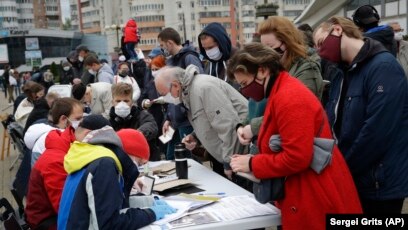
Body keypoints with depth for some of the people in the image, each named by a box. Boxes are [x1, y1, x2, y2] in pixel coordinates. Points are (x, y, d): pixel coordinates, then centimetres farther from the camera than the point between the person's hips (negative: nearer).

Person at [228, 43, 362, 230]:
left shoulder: (289, 97, -21)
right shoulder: (280, 92, 12)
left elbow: (296, 158, -25)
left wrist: (252, 164, -14)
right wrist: (251, 159, 2)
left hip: (318, 197, -10)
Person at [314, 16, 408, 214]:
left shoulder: (384, 67, -17)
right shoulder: (342, 73, 10)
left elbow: (376, 133, -24)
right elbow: (330, 121, 11)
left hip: (379, 185, -7)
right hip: (350, 181, 8)